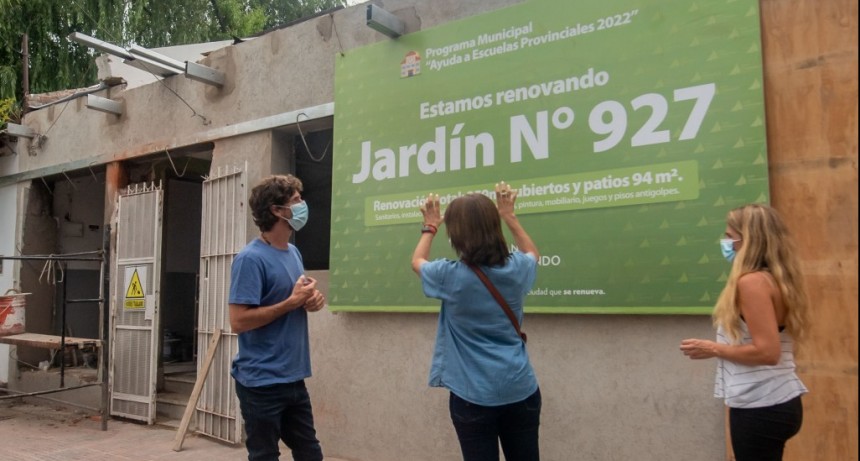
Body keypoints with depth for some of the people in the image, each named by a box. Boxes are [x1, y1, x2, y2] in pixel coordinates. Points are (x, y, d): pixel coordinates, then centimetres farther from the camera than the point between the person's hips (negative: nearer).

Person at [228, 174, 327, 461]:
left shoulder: (294, 253, 9)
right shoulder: (251, 259, -16)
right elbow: (239, 321, -22)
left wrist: (312, 301, -2)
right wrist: (293, 301, -19)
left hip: (293, 380, 8)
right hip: (262, 383, -8)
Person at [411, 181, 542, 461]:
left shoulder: (451, 275, -13)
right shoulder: (516, 268, -5)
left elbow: (417, 262, 11)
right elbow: (533, 253, 22)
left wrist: (430, 227, 24)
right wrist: (509, 216, 25)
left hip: (474, 395, -3)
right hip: (521, 390, 3)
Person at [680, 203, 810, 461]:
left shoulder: (752, 282, -18)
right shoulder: (774, 279, 10)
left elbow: (767, 351, -23)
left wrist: (714, 349, -13)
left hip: (760, 407, -10)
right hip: (777, 402, 10)